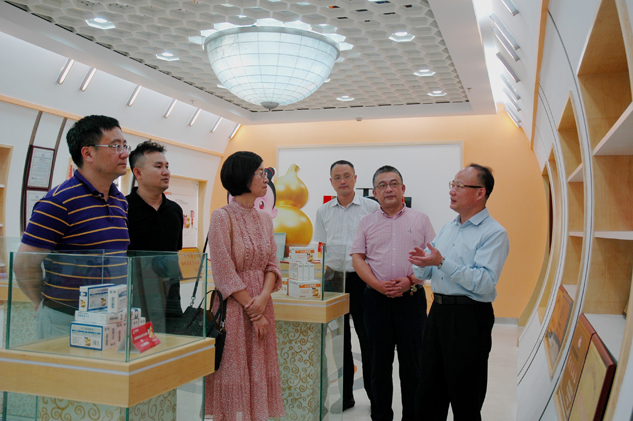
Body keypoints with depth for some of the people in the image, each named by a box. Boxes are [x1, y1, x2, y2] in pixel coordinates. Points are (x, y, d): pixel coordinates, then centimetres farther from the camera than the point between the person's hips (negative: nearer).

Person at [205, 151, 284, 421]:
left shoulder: (264, 219, 11)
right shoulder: (222, 217, -9)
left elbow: (271, 264, 7)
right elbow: (225, 272, -13)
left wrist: (263, 298, -10)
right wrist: (252, 310, -12)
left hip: (261, 303, 6)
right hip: (234, 305, -6)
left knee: (258, 368, 12)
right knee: (234, 371, 2)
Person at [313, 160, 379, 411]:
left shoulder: (372, 208, 0)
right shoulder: (323, 212, 10)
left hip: (362, 280, -3)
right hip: (333, 279, 3)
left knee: (368, 338, 3)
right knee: (338, 340, 10)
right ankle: (344, 396, 23)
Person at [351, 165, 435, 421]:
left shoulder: (420, 220, 6)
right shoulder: (367, 222, 9)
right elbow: (357, 258, 5)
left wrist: (410, 280, -12)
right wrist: (378, 284, -9)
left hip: (411, 298, -1)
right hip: (377, 298, 1)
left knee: (412, 361, 3)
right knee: (380, 362, 9)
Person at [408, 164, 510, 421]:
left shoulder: (494, 233, -11)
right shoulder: (448, 228, 15)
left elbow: (485, 282, -23)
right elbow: (429, 270, 18)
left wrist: (442, 262, -26)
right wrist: (423, 261, -6)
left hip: (470, 316, -7)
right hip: (439, 311, 8)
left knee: (465, 399, 6)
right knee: (429, 389, 16)